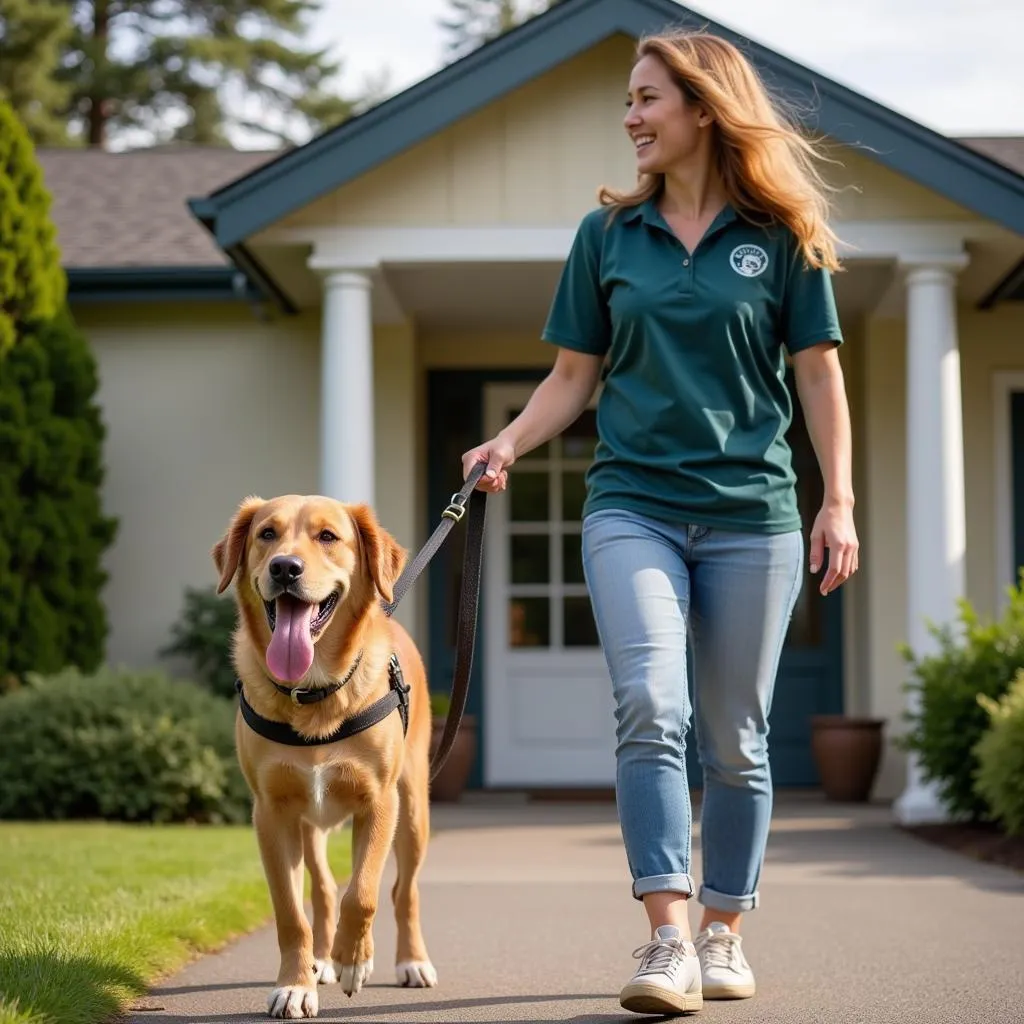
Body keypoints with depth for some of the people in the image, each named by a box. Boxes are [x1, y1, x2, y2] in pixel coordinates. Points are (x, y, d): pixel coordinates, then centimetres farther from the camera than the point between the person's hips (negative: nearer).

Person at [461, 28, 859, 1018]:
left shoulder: (781, 235, 3)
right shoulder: (607, 233, 9)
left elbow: (819, 376, 5)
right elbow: (573, 374, 12)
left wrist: (838, 501, -2)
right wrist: (512, 439, -5)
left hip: (751, 510, 0)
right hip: (631, 503, 1)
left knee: (734, 737, 6)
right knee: (649, 709, -17)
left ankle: (722, 935, 19)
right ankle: (666, 942, -20)